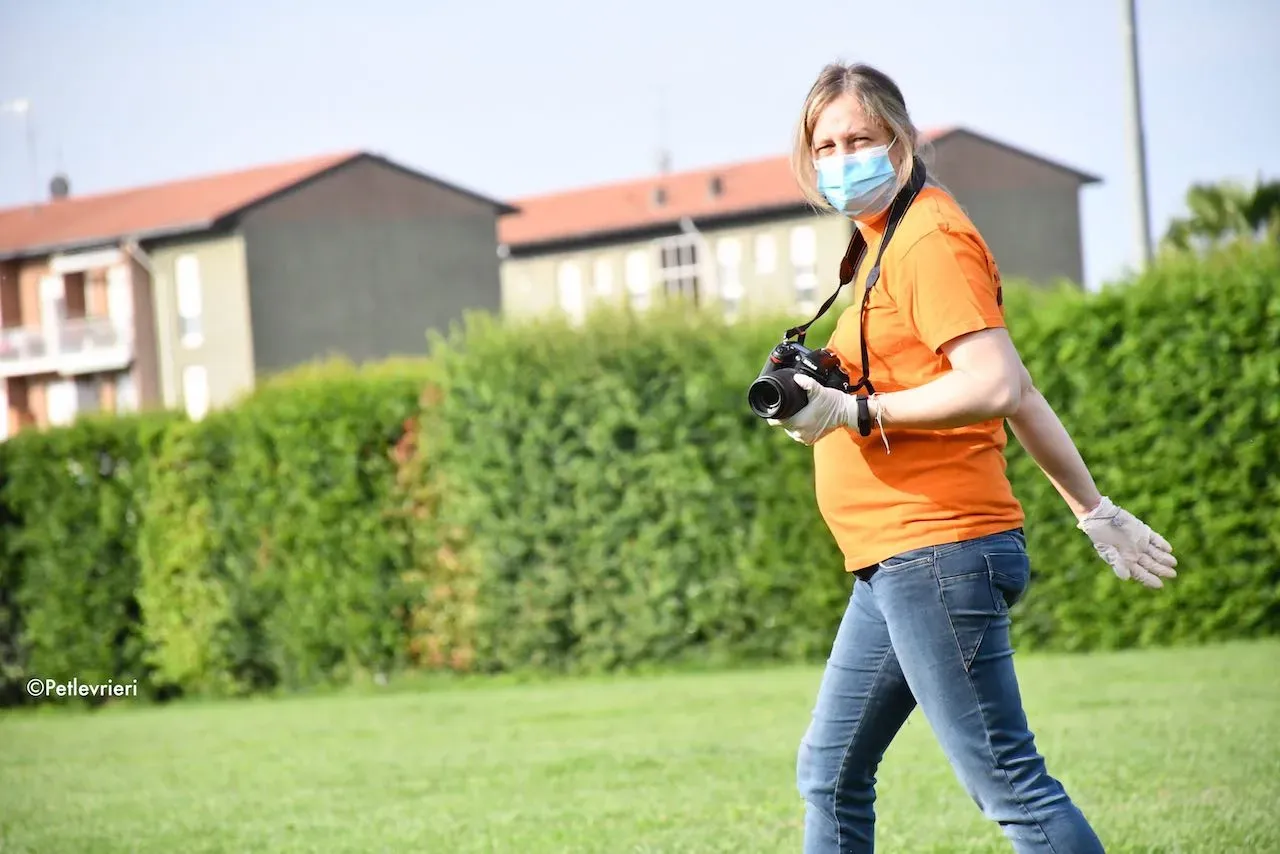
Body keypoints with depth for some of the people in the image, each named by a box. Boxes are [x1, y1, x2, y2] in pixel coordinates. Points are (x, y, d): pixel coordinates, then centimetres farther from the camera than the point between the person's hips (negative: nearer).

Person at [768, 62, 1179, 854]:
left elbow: (995, 386, -23)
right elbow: (1022, 396, 21)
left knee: (1009, 784, -12)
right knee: (830, 775, 14)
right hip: (900, 562, 11)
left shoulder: (929, 238, -10)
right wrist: (1094, 511, 23)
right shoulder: (891, 241, 20)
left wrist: (854, 412, -21)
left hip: (936, 555, -11)